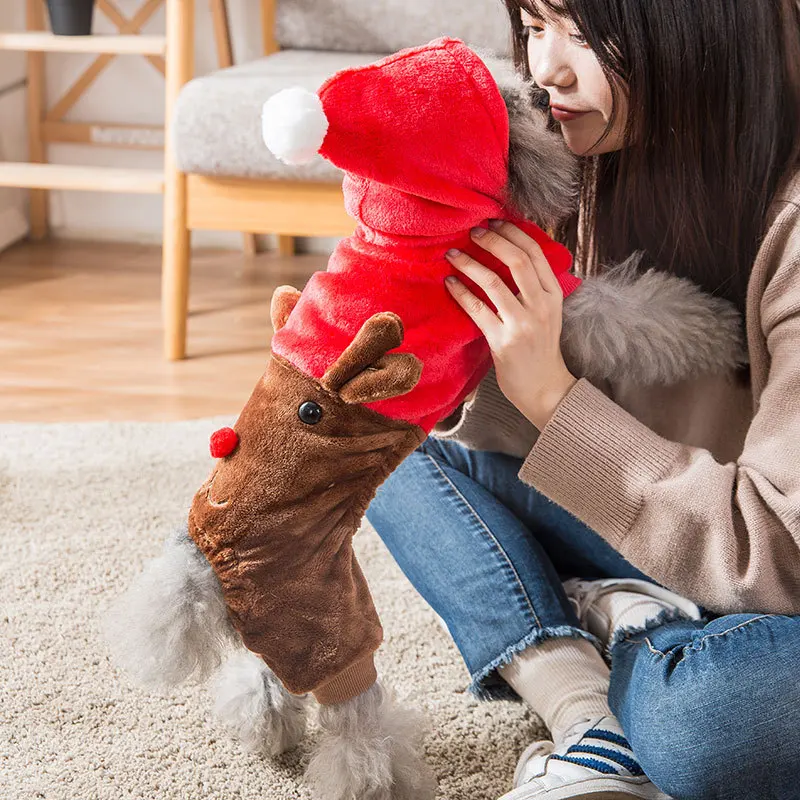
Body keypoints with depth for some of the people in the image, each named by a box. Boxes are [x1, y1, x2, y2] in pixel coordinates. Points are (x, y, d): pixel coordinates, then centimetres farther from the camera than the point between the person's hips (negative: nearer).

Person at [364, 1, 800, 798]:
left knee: (698, 713, -39)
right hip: (651, 560, 8)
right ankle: (590, 731, -16)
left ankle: (592, 629, -3)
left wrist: (553, 394, -29)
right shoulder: (607, 170, -3)